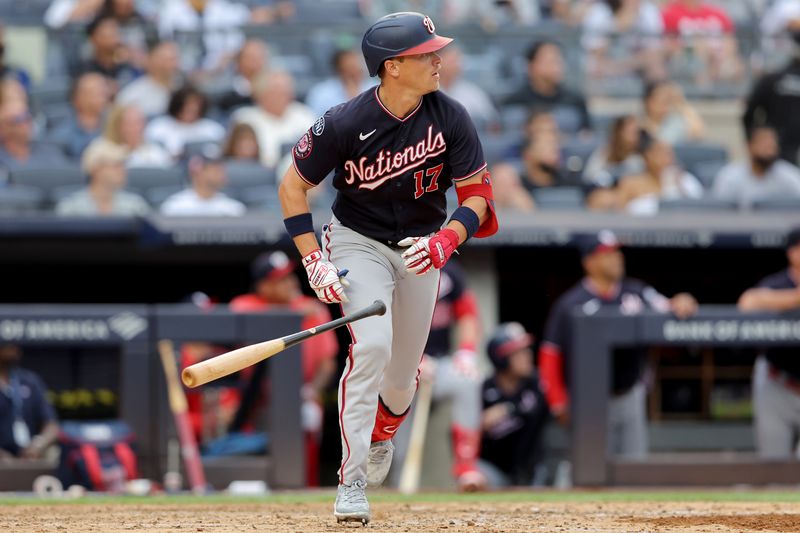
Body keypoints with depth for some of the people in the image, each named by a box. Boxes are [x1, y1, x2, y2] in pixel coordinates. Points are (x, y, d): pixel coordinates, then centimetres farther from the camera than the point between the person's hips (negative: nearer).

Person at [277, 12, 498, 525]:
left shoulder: (449, 117, -16)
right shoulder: (345, 124, -23)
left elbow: (477, 194, -10)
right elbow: (293, 185, -11)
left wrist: (445, 241, -28)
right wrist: (314, 261, -18)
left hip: (421, 246, 3)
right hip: (358, 241, -3)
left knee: (402, 376, 8)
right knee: (371, 345, -25)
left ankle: (381, 438, 44)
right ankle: (351, 481, -19)